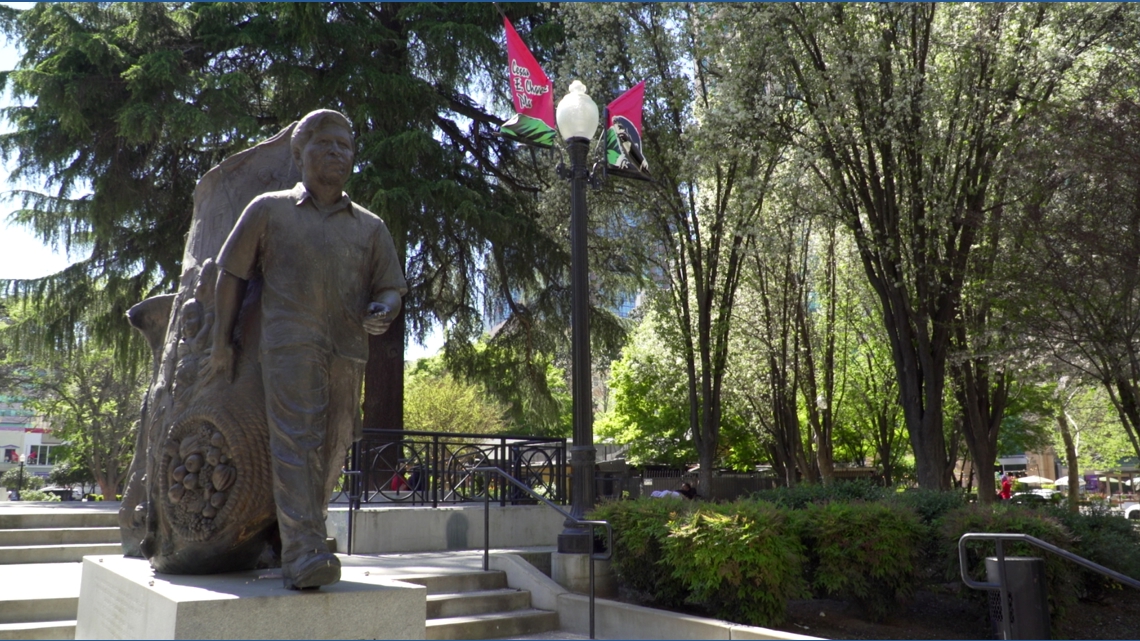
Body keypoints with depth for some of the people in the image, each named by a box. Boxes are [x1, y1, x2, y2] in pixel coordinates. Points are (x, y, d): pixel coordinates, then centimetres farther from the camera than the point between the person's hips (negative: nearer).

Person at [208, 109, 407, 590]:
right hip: (289, 340, -3)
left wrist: (383, 311, -8)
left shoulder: (369, 227, 20)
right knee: (296, 442, -17)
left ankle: (296, 542, 16)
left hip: (348, 351, 4)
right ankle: (303, 553, -25)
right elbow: (232, 275, 15)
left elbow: (390, 288, 16)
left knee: (331, 450, 3)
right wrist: (222, 344, 10)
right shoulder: (269, 210, 14)